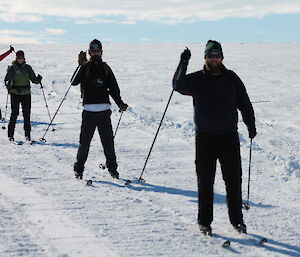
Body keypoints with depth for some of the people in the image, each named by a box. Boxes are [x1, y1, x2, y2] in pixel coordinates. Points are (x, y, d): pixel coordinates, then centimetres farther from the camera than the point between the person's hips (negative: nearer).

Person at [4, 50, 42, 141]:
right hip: (15, 93, -2)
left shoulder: (27, 68, 8)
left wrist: (38, 80, -11)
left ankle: (27, 134, 9)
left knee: (27, 113, 1)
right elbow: (7, 79, -4)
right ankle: (10, 134, 2)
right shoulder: (12, 68, 0)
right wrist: (8, 84, -26)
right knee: (14, 113, -6)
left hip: (26, 93, 2)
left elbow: (33, 79, 10)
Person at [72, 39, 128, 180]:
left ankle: (112, 167, 13)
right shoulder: (85, 67, 3)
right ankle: (78, 169, 10)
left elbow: (113, 87, 17)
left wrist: (120, 103, 5)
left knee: (108, 141, 3)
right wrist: (82, 65, -23)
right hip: (89, 110, -2)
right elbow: (74, 82, -13)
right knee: (84, 141, -1)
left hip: (104, 110, 3)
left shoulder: (105, 68, 13)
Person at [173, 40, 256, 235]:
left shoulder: (232, 79, 4)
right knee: (205, 181, 4)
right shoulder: (197, 80, 0)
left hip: (229, 136, 1)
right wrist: (183, 64, -29)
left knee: (234, 179, 6)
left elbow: (244, 103, 10)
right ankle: (204, 221, 13)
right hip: (205, 137, -1)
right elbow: (179, 86, -19)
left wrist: (251, 125, 5)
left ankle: (237, 219, 19)